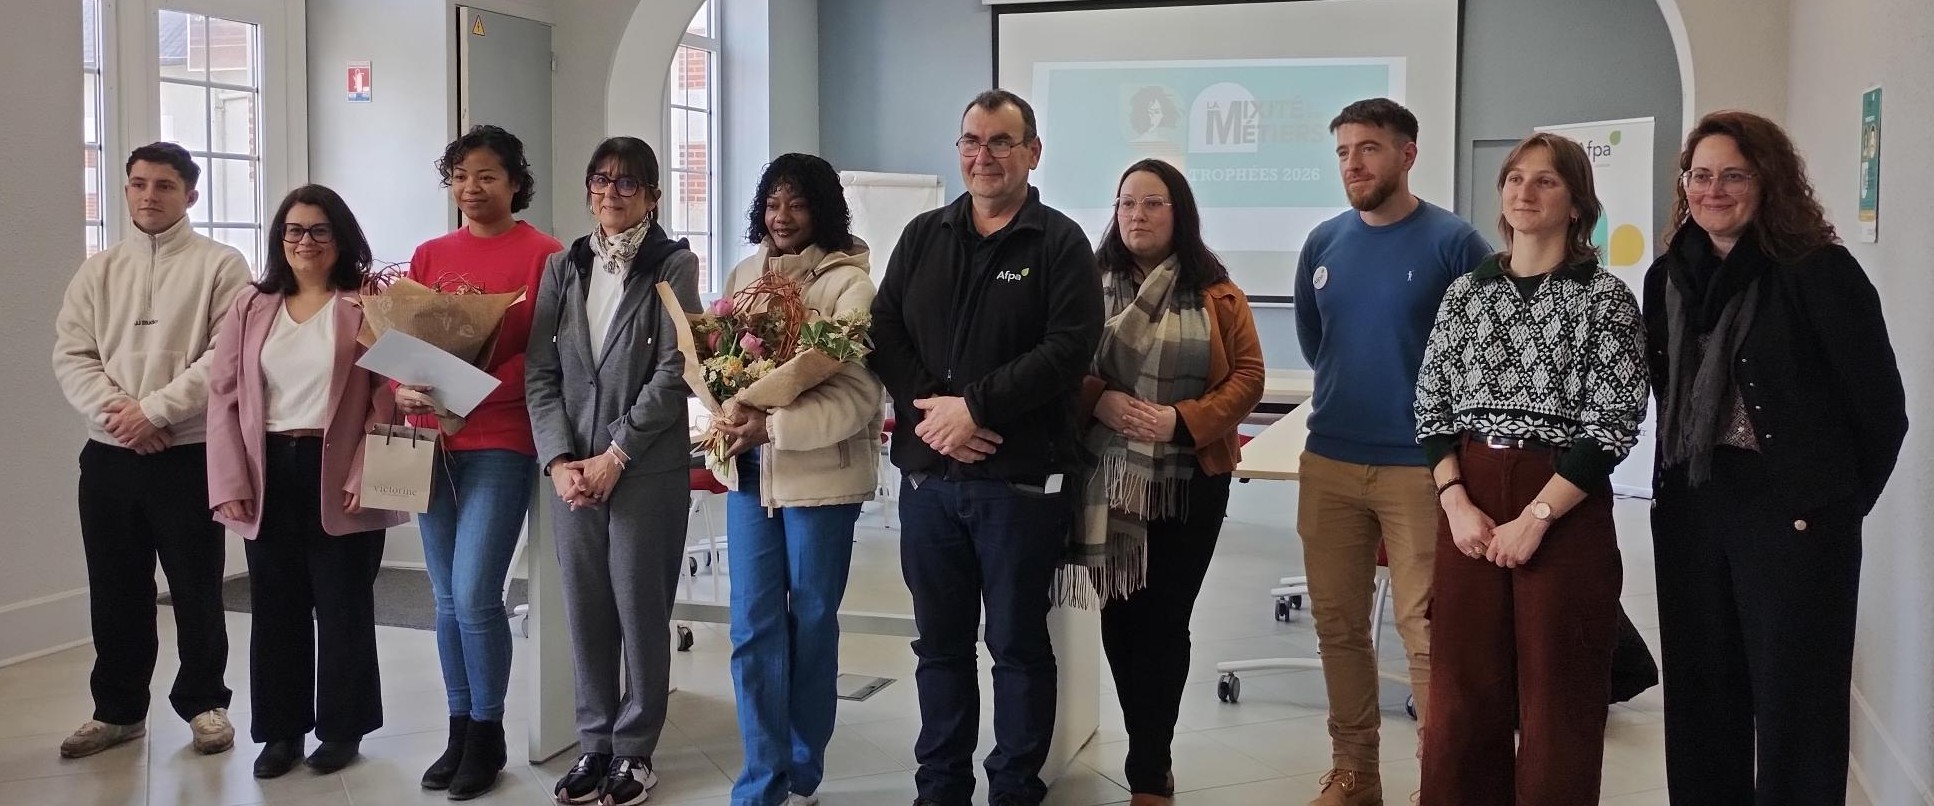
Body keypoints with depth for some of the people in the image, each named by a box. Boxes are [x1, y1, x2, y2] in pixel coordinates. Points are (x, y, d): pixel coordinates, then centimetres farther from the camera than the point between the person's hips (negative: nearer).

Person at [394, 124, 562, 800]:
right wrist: (404, 389, -8)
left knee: (474, 595, -9)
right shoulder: (430, 256, 13)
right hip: (432, 439, 6)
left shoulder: (542, 254, -4)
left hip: (500, 441, -5)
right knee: (447, 599, 10)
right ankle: (460, 730, 22)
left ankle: (487, 735, 9)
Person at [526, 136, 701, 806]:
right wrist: (559, 459, -6)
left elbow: (673, 372, -9)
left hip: (648, 470, -4)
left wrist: (616, 455, -12)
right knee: (584, 610, 9)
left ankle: (635, 750, 16)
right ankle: (595, 742, 22)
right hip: (573, 468, 4)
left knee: (641, 610, 3)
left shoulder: (674, 265, -2)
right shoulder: (562, 267, 10)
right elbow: (541, 372, 6)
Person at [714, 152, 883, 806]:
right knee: (753, 626, 3)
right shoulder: (744, 275, 10)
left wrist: (774, 426, -26)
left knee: (810, 623, 8)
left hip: (820, 474, -4)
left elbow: (858, 394, -16)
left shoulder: (849, 284, -8)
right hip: (751, 469, 5)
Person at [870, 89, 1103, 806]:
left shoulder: (1060, 243, -1)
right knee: (939, 642, 13)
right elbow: (884, 332, 6)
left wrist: (975, 406, -16)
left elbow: (1069, 348, -12)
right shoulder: (923, 236, 12)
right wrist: (927, 409, -10)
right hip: (927, 472, 4)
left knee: (1018, 645, 6)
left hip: (1020, 480, -4)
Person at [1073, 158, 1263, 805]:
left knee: (1165, 621, 1)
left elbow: (1247, 378, -1)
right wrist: (1099, 400, -16)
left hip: (1191, 479, -1)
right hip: (1109, 478, 1)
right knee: (1119, 615, 4)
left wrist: (1182, 421, -15)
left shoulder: (1217, 295, 3)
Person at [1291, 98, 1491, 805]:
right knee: (1338, 625, 10)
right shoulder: (1322, 244, 7)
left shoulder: (1454, 242, -7)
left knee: (1425, 629, -4)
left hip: (1420, 463, -5)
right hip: (1328, 461, 5)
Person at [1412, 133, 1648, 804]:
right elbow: (1431, 408, 8)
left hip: (1566, 511, -3)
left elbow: (1614, 425, -8)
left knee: (1557, 699, 3)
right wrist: (1457, 503, -7)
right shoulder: (1466, 292, 9)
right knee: (1462, 692, 7)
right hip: (1470, 506, 3)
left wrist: (1535, 517, -14)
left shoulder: (1605, 297, -2)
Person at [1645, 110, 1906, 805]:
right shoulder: (1668, 277, 8)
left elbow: (1881, 409, -8)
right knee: (1701, 700, 13)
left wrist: (1839, 503, -1)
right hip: (1688, 511, 6)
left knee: (1794, 711, 2)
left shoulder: (1819, 272, -10)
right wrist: (1685, 482, 11)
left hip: (1795, 515, -6)